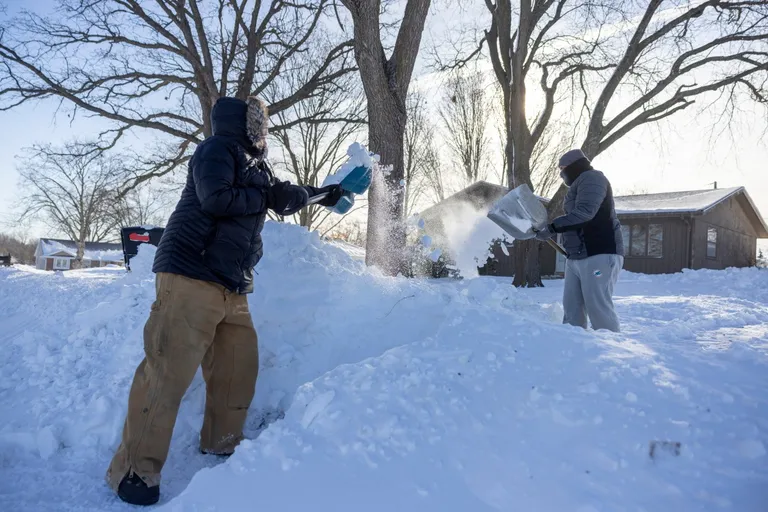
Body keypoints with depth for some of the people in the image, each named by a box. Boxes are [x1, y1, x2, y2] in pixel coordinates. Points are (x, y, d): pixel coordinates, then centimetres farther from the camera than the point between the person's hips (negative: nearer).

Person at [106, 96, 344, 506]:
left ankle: (222, 447, 24)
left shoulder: (257, 167, 23)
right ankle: (135, 469, -1)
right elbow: (215, 199, -19)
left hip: (232, 288, 9)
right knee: (169, 372, -11)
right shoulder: (218, 149, -3)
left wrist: (324, 193, 43)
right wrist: (266, 197, -9)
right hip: (191, 276, -9)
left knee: (239, 367, 8)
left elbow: (285, 196, 37)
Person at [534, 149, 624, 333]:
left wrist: (552, 228, -23)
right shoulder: (580, 183, 25)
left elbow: (584, 212, -22)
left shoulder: (591, 178, -7)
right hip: (577, 258, 10)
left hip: (599, 255, -10)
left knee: (598, 307, -13)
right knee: (572, 306, 7)